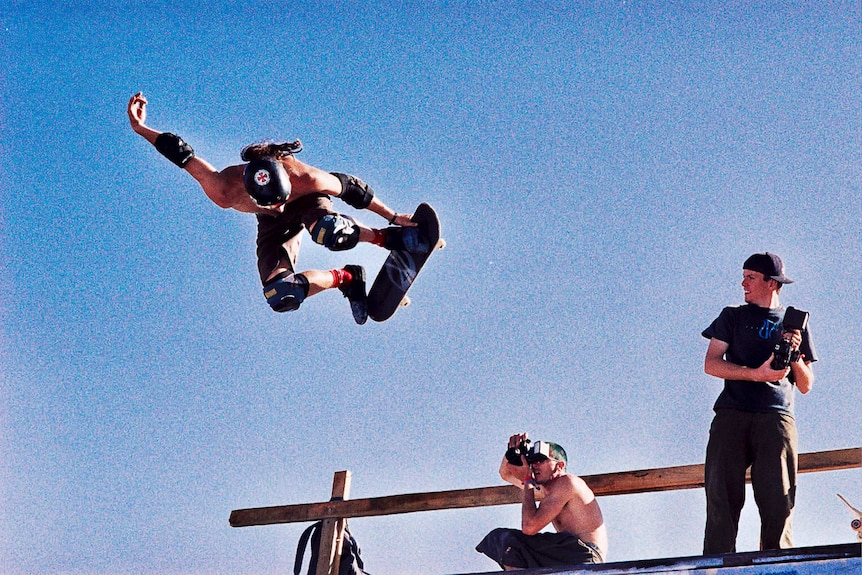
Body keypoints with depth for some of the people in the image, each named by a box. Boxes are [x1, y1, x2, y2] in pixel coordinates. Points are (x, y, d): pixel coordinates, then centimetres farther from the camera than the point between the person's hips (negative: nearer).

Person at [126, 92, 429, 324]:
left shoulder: (304, 178, -40)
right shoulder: (223, 192, -39)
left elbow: (350, 188, -23)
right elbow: (181, 153, -26)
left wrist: (393, 216, -14)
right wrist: (140, 129, -26)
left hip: (307, 200, -2)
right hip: (273, 224, 2)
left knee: (329, 233, -42)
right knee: (280, 297, -23)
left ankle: (387, 237, -15)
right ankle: (346, 278, -1)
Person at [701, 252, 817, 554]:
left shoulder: (796, 324, 22)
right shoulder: (733, 317, 21)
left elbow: (806, 386, 20)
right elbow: (711, 364, 7)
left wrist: (794, 354, 0)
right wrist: (757, 374, -6)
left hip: (776, 417, 0)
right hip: (731, 415, 0)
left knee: (777, 501, -13)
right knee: (721, 499, -13)